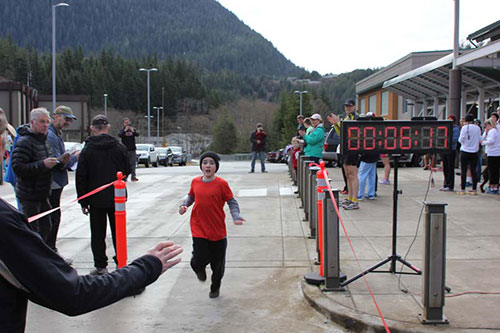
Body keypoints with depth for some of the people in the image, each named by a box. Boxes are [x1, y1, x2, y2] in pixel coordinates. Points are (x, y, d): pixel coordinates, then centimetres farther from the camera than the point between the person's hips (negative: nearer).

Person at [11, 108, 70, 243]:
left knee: (46, 227, 16)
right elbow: (18, 168, -25)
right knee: (33, 231, -6)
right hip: (29, 195, -9)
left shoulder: (44, 140, 13)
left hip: (42, 194, 9)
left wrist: (60, 162, 3)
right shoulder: (24, 142, -17)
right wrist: (42, 165, -29)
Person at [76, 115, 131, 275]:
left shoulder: (87, 150, -7)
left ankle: (100, 266, 8)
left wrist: (83, 202, 1)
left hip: (96, 200, -2)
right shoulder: (120, 148, -4)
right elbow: (127, 171, 5)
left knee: (97, 235, 7)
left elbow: (81, 178, -6)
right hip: (117, 198, 2)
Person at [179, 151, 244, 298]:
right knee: (199, 259, -12)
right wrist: (184, 205, -1)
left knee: (218, 264, 12)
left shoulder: (221, 184, -10)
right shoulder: (195, 182, 1)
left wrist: (236, 216, -20)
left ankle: (215, 288, 38)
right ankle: (199, 268, 27)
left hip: (218, 231, -1)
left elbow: (232, 202, -5)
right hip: (199, 229, 1)